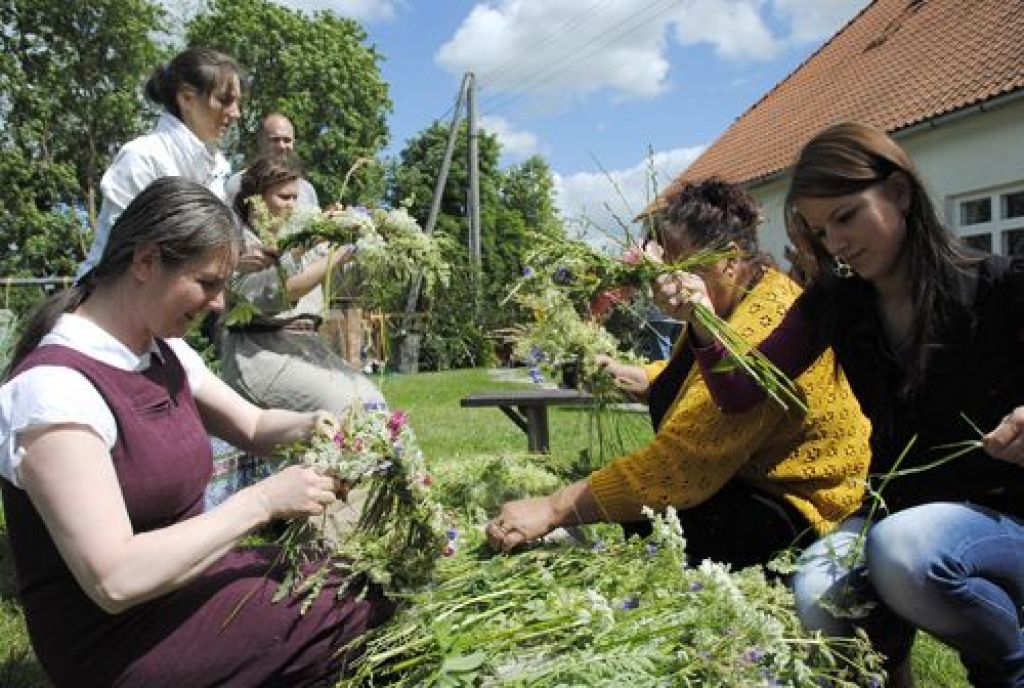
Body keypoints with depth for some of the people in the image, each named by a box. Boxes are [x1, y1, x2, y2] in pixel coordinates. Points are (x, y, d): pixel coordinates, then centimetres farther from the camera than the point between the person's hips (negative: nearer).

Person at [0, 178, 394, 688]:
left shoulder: (164, 351, 2)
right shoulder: (54, 384, -24)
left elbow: (251, 426, 13)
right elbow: (115, 579, -29)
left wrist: (310, 426, -8)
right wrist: (262, 500, -25)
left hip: (183, 570, 8)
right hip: (121, 641, -7)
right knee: (371, 605, -12)